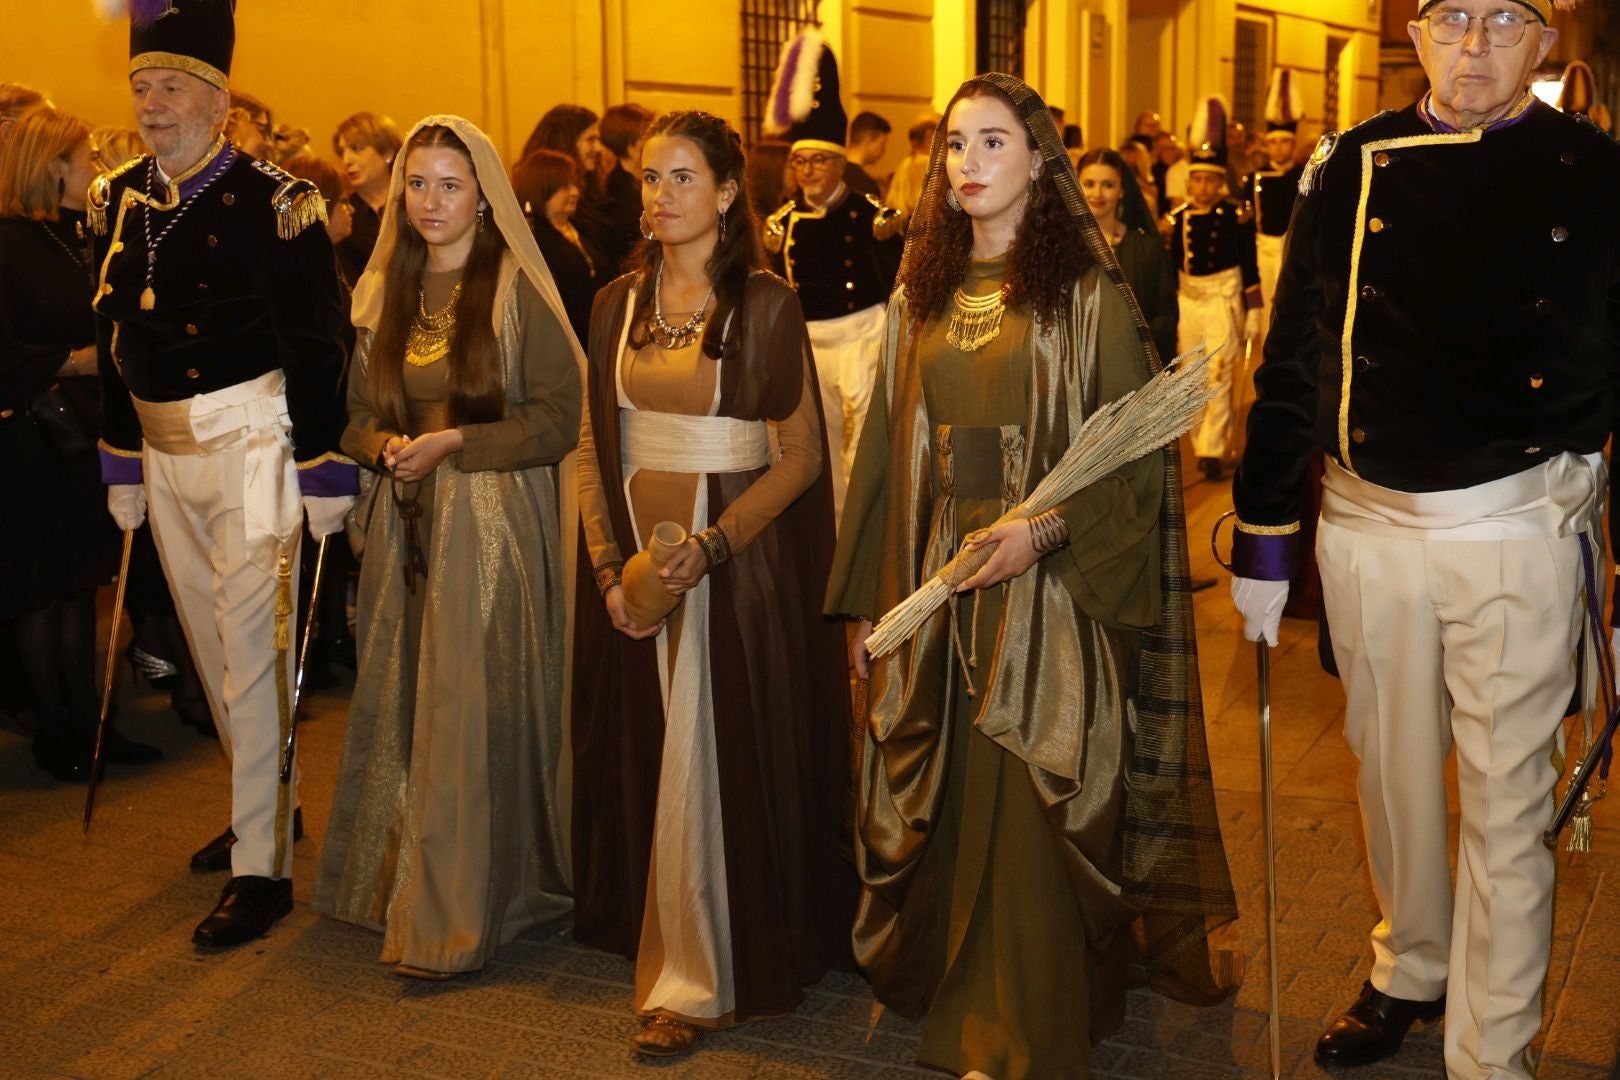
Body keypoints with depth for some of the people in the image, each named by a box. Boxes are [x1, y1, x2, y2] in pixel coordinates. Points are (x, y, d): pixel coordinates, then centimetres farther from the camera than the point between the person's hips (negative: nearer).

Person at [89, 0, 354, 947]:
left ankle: (263, 866, 3)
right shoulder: (120, 200, 8)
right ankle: (271, 799, 37)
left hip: (249, 444, -7)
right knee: (211, 645, 18)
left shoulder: (273, 200, -12)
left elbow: (316, 345, -13)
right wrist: (123, 468, 14)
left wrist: (325, 474, -14)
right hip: (164, 452, 7)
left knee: (253, 653, -5)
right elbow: (115, 341, 12)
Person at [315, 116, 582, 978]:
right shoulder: (386, 291, 10)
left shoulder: (517, 290, -6)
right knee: (401, 705, 10)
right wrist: (385, 445, -8)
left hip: (494, 524, -5)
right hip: (406, 523, 5)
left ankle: (461, 913, 4)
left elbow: (561, 418, -9)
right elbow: (360, 412, 14)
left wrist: (456, 443, -16)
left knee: (473, 707, -4)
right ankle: (398, 880, 26)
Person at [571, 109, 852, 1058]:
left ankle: (700, 977, 11)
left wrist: (713, 543, -19)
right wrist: (608, 565, -3)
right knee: (648, 758, 11)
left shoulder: (765, 304, -6)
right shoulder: (619, 304, 8)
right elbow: (597, 449, 9)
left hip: (739, 561, -4)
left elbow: (801, 453, -8)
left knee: (721, 761, 0)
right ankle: (668, 947, 29)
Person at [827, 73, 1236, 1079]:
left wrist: (1042, 528, -21)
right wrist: (872, 596, 12)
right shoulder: (922, 291, 11)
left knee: (1029, 806, -4)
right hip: (935, 581, 5)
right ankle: (949, 993, 29)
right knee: (948, 799, 10)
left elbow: (1135, 448, -6)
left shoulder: (1087, 289, -3)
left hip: (1047, 582, -4)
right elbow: (890, 448, 13)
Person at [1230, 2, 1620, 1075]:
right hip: (1369, 520, 2)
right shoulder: (1351, 169, 3)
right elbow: (1292, 362, 5)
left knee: (1506, 803, 5)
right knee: (1393, 772, 18)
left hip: (1518, 527, -2)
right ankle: (1411, 970, 42)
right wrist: (1263, 538, 5)